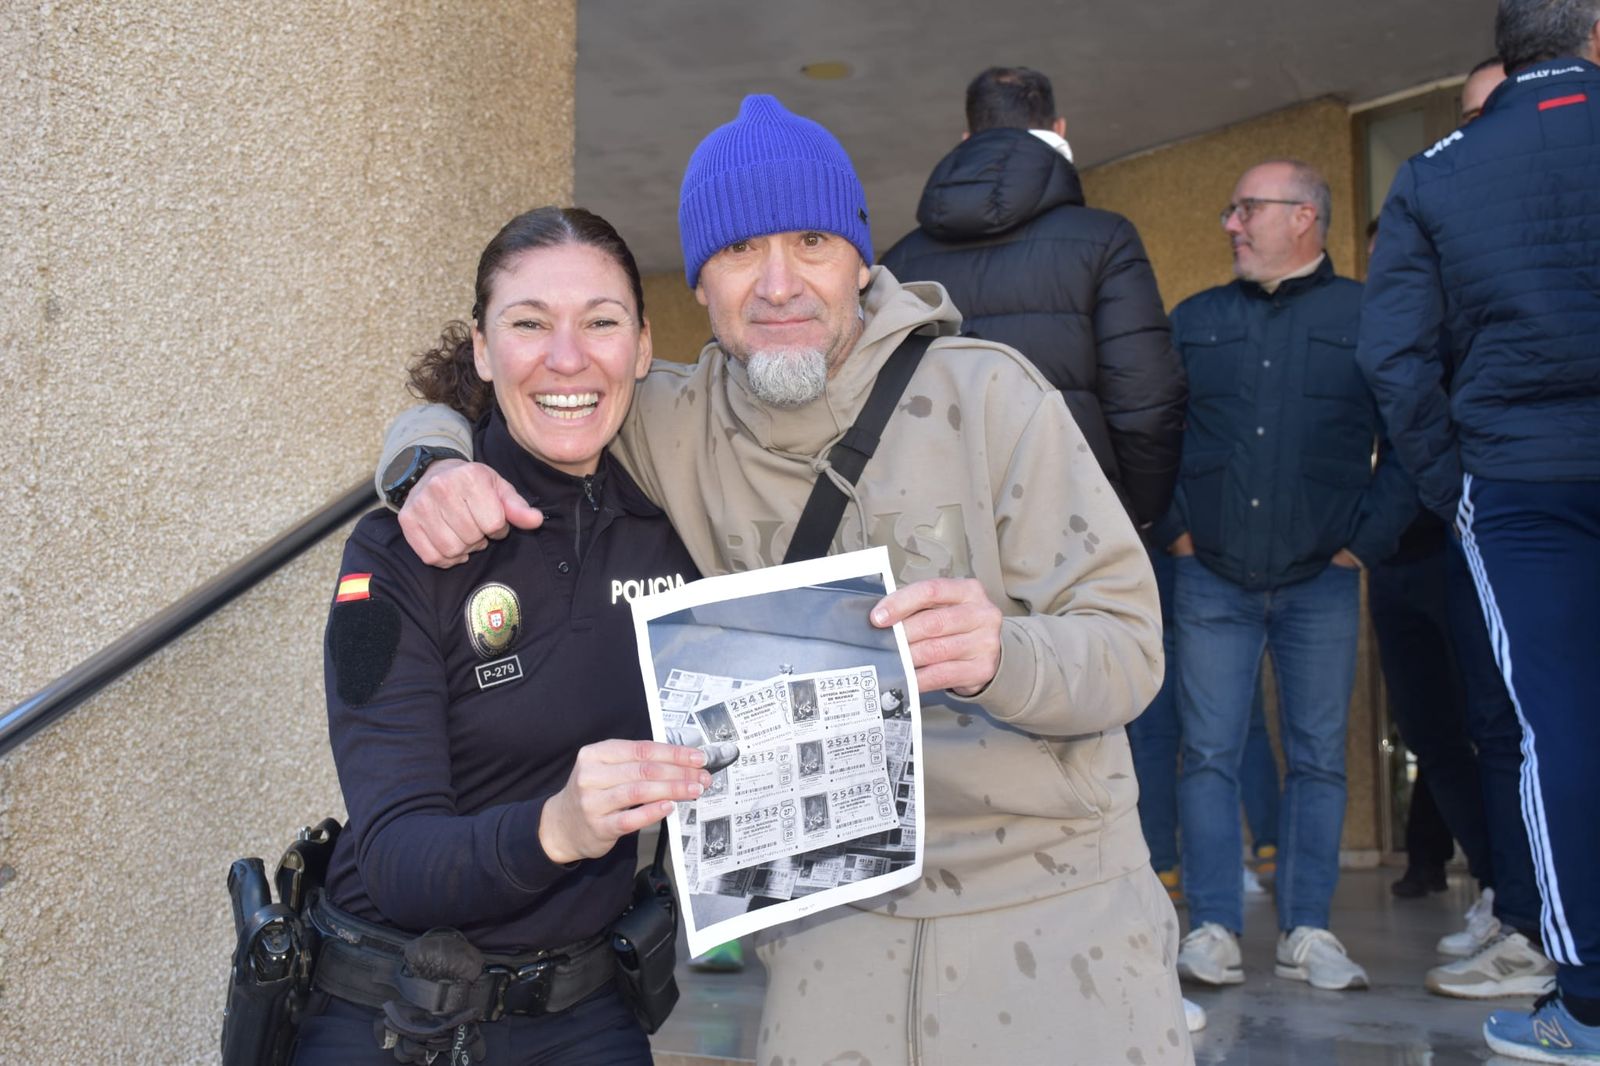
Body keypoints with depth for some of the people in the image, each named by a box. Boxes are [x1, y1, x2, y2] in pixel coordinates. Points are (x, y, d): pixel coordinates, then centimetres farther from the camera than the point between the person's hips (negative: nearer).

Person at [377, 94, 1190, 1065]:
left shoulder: (985, 392, -9)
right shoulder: (677, 426, 0)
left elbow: (1130, 641, -9)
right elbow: (466, 406, 12)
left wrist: (1003, 655, -32)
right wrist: (437, 463, -12)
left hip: (1051, 911, -1)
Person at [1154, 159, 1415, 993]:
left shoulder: (1367, 316, 3)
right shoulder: (1194, 320, 11)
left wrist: (1367, 539, -5)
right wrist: (1174, 530, 1)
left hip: (1321, 581, -1)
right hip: (1210, 578, 2)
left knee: (1319, 757, 3)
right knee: (1209, 753, -1)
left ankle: (1307, 931, 12)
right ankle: (1212, 928, 5)